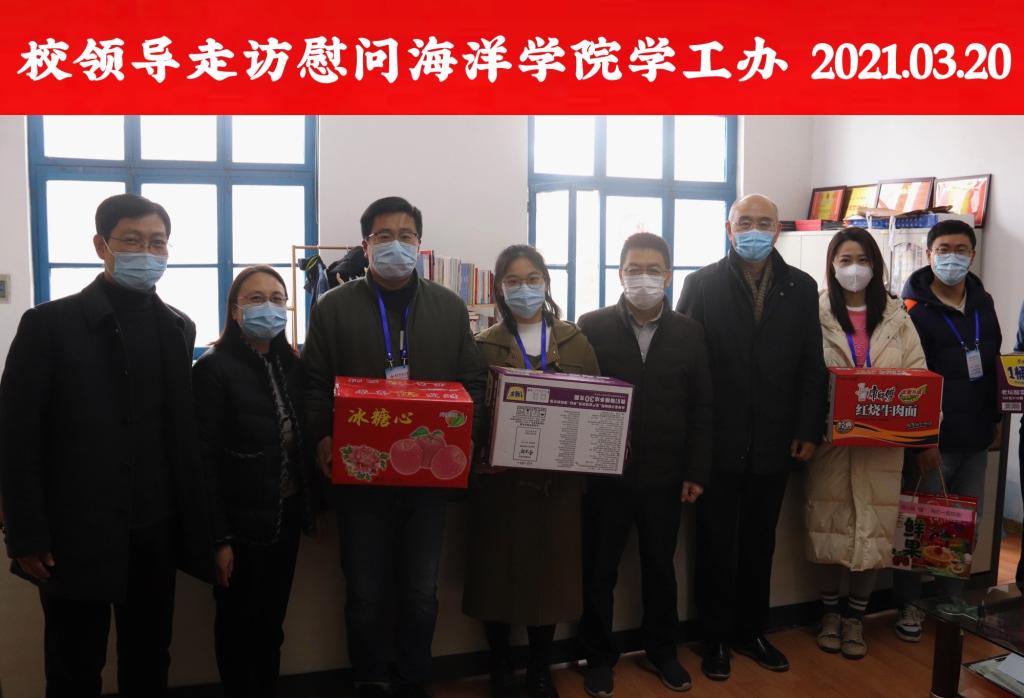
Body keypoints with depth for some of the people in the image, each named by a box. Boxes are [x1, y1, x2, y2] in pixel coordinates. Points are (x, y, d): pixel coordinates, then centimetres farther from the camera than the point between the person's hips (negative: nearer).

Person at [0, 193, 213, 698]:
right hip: (75, 536, -3)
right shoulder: (50, 324, -7)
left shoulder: (177, 328, 7)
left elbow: (183, 431, 8)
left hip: (154, 532, 4)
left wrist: (194, 522, 5)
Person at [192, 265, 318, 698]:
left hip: (287, 515, 6)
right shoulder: (213, 368, -12)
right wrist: (219, 537, -15)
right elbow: (206, 460, -14)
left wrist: (312, 507, 8)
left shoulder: (292, 364, 6)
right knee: (239, 625, 11)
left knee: (272, 621, 19)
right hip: (242, 522, -5)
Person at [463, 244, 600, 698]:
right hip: (500, 478, -1)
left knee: (551, 573, 9)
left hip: (557, 480, 2)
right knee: (498, 573, 7)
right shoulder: (484, 346, 0)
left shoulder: (575, 342, 6)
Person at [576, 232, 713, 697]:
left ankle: (662, 650, 35)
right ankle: (599, 657, 28)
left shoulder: (689, 333, 3)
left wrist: (696, 471, -1)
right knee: (599, 571, 10)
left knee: (661, 567, 16)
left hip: (665, 474, 2)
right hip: (605, 473, -1)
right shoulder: (593, 326, -3)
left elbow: (700, 407, 3)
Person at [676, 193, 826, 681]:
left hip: (774, 442, 3)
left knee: (759, 544, 15)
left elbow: (812, 366, 4)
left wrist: (808, 431, -1)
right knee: (716, 544, 10)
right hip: (718, 441, -2)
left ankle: (751, 631, 32)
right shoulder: (702, 284, -3)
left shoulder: (801, 288, 5)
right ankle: (716, 637, 25)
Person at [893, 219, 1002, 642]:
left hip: (975, 438, 6)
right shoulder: (913, 309, -10)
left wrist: (993, 418, 14)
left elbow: (993, 363, 19)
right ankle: (908, 604, 18)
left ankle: (953, 599, 29)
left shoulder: (983, 302, 9)